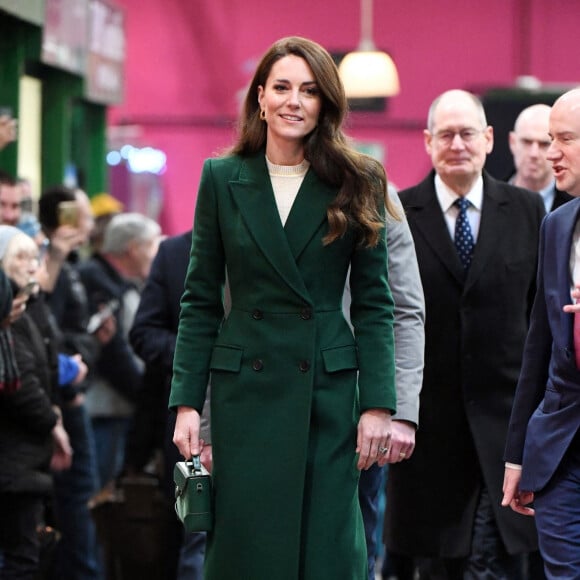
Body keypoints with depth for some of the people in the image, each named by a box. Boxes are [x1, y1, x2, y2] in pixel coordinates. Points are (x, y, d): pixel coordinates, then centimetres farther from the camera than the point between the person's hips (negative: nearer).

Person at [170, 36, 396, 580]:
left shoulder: (357, 183, 3)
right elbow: (200, 301, 5)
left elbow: (374, 304, 2)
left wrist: (377, 405, -5)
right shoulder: (222, 179, 4)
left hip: (330, 391, 0)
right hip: (245, 388, 0)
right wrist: (186, 402, -2)